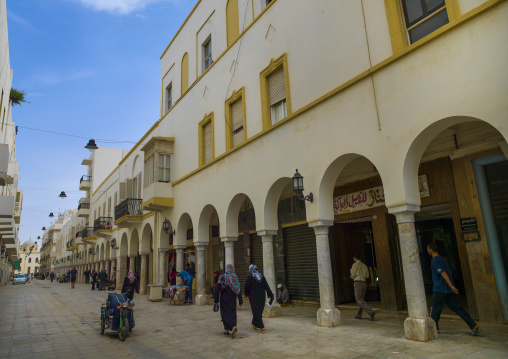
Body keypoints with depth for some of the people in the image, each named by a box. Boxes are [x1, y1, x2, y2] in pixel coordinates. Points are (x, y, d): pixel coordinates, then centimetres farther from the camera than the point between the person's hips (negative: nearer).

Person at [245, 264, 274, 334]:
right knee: (259, 311, 18)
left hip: (253, 297, -5)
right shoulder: (261, 276, 2)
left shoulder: (249, 277, -11)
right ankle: (255, 325, 30)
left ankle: (261, 327, -9)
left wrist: (246, 294, 8)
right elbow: (267, 286, -3)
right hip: (261, 297, 5)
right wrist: (270, 295, -4)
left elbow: (246, 287, -10)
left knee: (256, 312, -1)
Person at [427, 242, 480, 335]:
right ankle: (474, 326, 0)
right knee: (456, 307, 7)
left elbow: (443, 273, -21)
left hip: (439, 290, -8)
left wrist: (451, 286, -24)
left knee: (434, 309, 3)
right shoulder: (443, 259, 16)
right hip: (449, 290, 8)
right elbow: (450, 273, 21)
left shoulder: (434, 260, -12)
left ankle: (434, 328, 10)